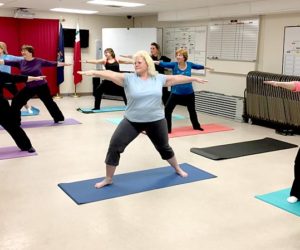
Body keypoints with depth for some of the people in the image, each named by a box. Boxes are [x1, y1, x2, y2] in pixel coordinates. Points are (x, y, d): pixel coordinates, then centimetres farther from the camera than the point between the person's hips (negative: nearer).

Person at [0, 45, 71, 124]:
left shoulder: (39, 61, -8)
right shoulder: (20, 62, -1)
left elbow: (52, 63, -2)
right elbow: (6, 62, -4)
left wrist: (64, 64, 0)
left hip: (42, 87, -3)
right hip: (28, 88, 4)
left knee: (49, 102, 6)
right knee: (16, 101, 0)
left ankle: (58, 118, 22)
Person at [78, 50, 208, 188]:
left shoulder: (159, 78, 0)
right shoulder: (128, 78, -8)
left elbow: (177, 78, 11)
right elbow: (111, 74, -21)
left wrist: (194, 79, 20)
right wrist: (94, 72, -36)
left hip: (156, 121, 2)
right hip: (132, 121, -1)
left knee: (164, 147, 20)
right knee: (114, 146, -8)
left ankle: (177, 169, 48)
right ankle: (108, 179, 10)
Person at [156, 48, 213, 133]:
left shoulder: (189, 64, -5)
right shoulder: (174, 64, -12)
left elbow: (197, 66, 16)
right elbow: (164, 64, -29)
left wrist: (206, 67, 33)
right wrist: (156, 62, -48)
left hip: (189, 93, 3)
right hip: (176, 93, -2)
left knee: (192, 110, 21)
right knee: (167, 110, -13)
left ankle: (196, 125, 45)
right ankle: (167, 129, -2)